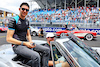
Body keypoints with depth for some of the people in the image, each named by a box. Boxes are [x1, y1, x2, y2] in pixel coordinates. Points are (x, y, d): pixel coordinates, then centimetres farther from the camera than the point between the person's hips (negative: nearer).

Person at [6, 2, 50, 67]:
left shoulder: (27, 21, 15)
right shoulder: (13, 20, -9)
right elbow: (8, 39, -13)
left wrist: (30, 42, -1)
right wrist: (24, 43, -19)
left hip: (26, 43, 8)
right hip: (17, 45, -8)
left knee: (47, 50, -4)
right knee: (36, 56, -33)